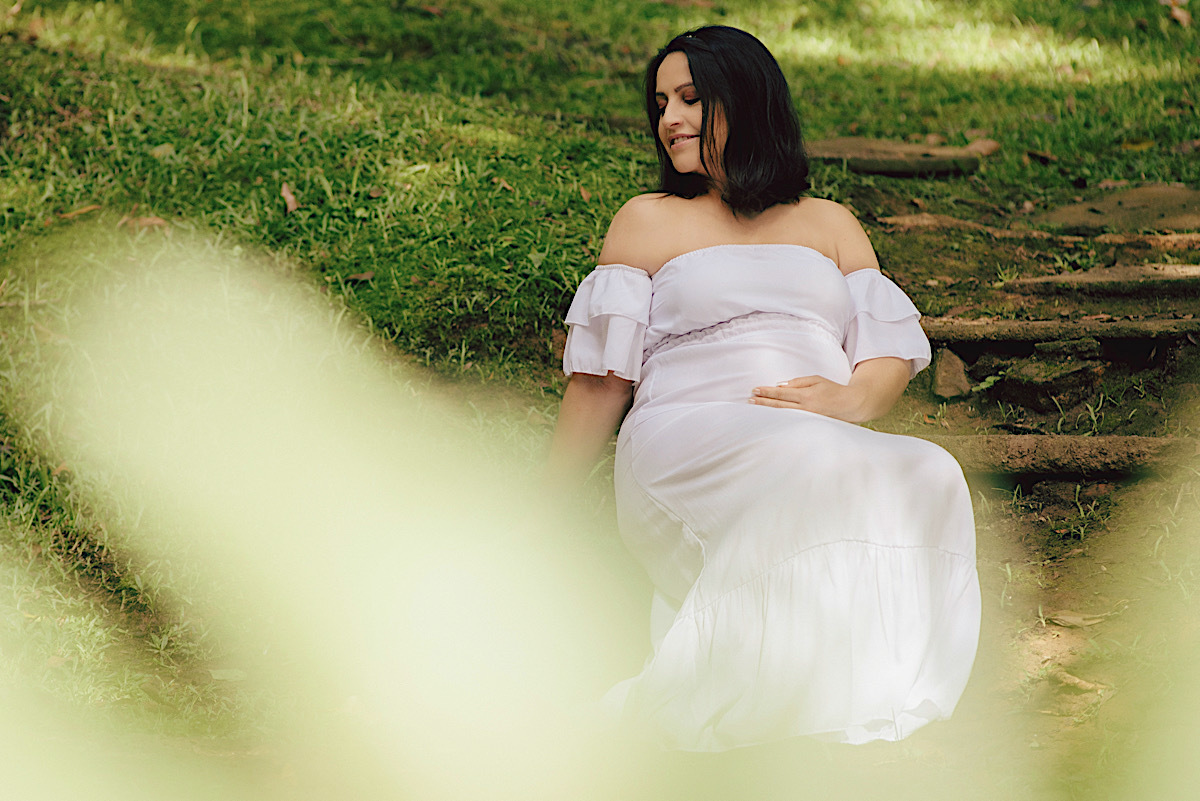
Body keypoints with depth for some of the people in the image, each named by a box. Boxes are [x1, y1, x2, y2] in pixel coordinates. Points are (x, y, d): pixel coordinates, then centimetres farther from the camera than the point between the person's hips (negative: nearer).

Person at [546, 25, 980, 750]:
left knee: (930, 478, -33)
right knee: (813, 469, -39)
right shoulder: (649, 222, 22)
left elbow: (893, 348, 15)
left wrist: (856, 397, -9)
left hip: (828, 441, 3)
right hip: (685, 439, -3)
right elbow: (603, 380, 16)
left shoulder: (830, 224, 28)